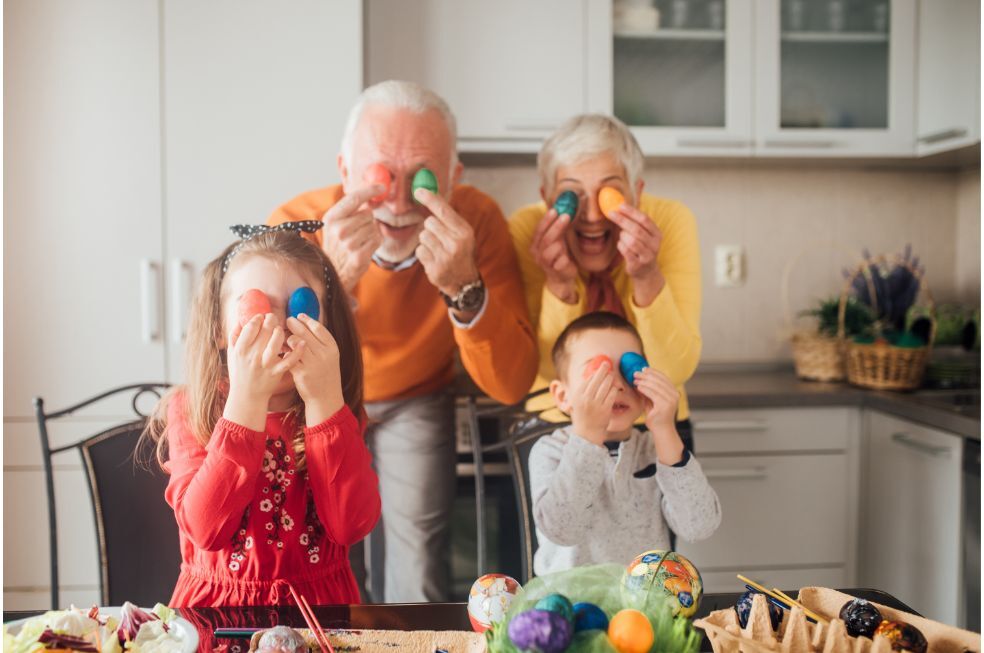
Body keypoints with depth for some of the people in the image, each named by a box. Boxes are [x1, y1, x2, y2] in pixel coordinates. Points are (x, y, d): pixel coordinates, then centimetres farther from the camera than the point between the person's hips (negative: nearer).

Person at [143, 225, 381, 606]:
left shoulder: (337, 408, 2)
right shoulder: (190, 410, 0)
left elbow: (352, 525, -12)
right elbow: (206, 530, -16)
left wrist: (324, 399, -17)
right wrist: (247, 399, -20)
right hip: (217, 603, 0)